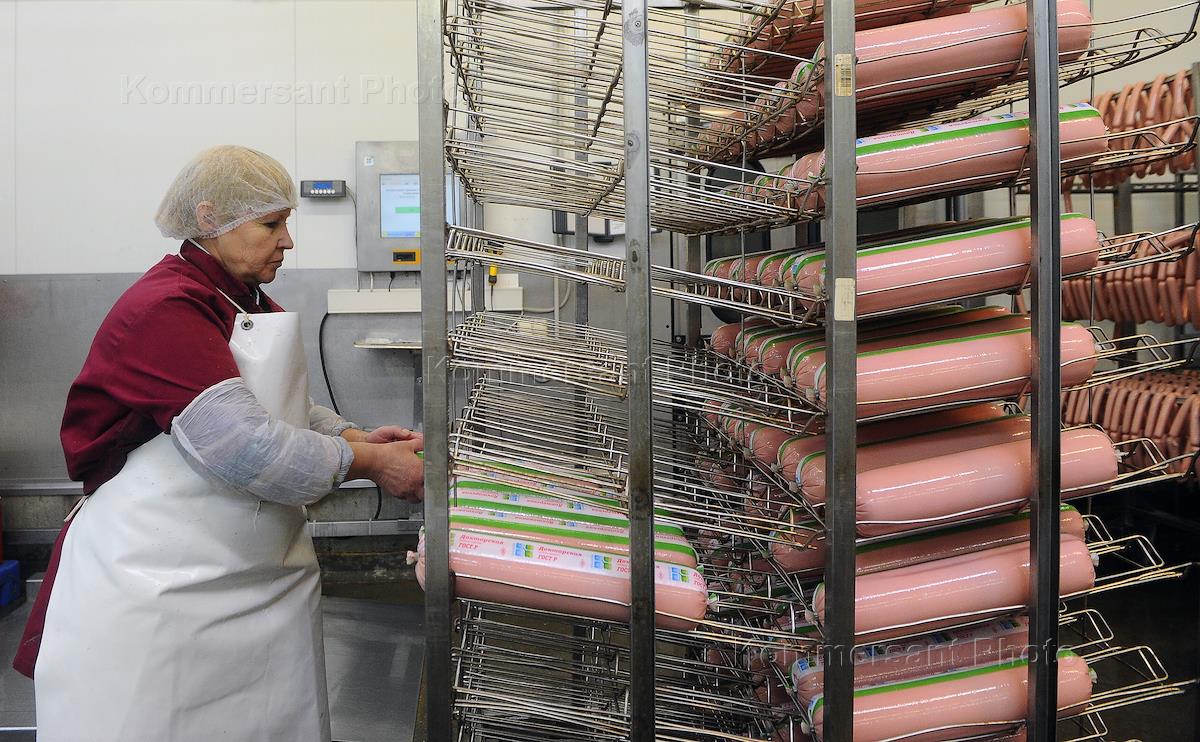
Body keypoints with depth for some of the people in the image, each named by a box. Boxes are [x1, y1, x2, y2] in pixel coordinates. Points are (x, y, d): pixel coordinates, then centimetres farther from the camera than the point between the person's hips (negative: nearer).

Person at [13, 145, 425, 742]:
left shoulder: (254, 307, 13)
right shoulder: (162, 308, -17)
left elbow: (288, 412, 21)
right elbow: (239, 444, -24)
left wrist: (356, 438, 1)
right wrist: (367, 463, -15)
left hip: (262, 577, 8)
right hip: (155, 589, -8)